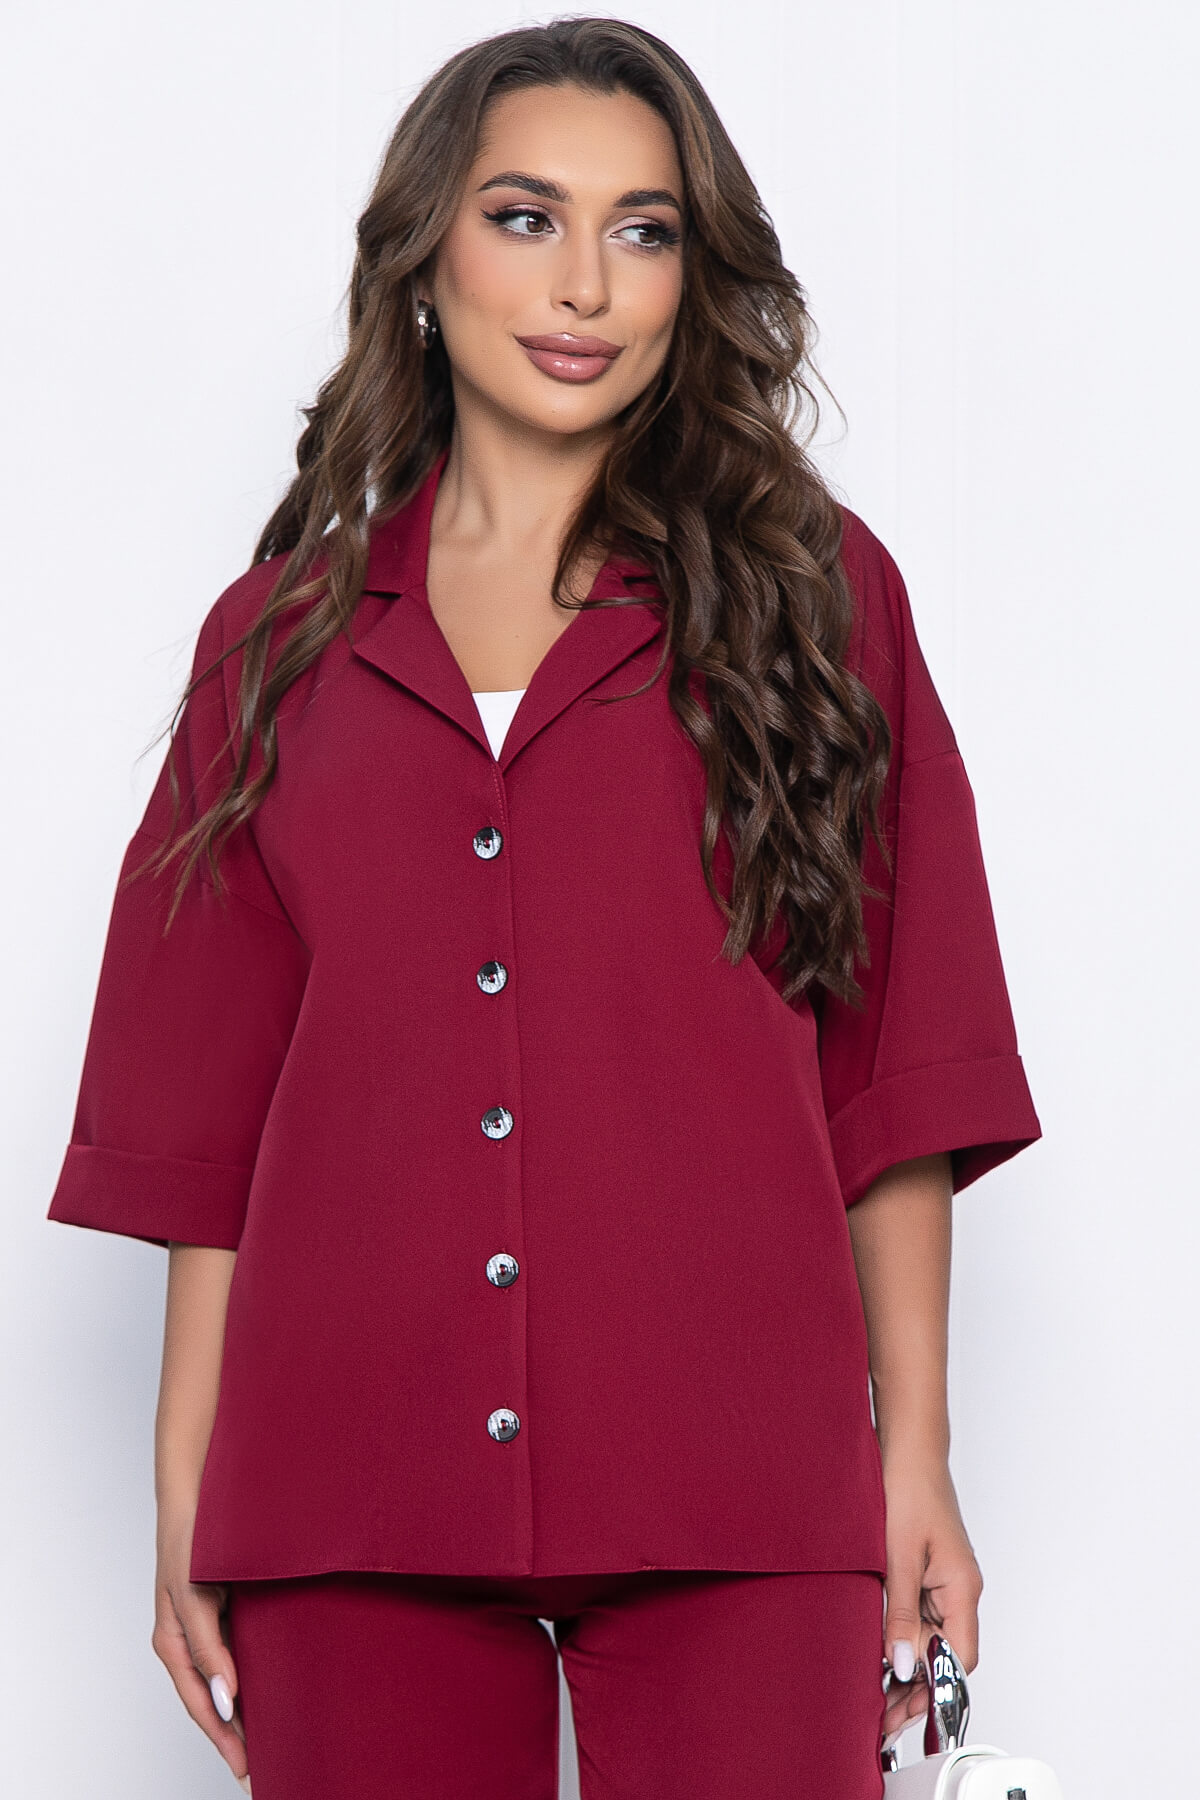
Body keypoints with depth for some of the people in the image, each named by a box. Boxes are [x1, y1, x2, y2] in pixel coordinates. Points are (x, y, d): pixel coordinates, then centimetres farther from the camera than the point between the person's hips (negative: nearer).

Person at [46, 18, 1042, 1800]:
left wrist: (915, 1456, -2)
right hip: (350, 1485, 1)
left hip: (730, 1491, -1)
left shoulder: (808, 588, 8)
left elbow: (893, 1067, 4)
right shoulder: (285, 631, 11)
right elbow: (209, 1110, 10)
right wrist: (186, 1496, 5)